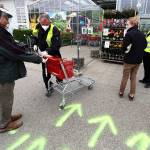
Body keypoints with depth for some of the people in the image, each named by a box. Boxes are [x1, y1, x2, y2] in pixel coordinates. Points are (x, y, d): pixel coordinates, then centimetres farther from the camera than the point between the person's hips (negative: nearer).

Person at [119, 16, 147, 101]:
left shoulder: (129, 34, -18)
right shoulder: (142, 34, 3)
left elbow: (125, 48, -22)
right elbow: (145, 46, 13)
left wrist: (127, 50, -2)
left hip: (129, 60, -5)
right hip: (138, 60, 5)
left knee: (125, 77, 11)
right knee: (134, 77, 15)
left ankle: (121, 92, 26)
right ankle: (132, 95, 22)